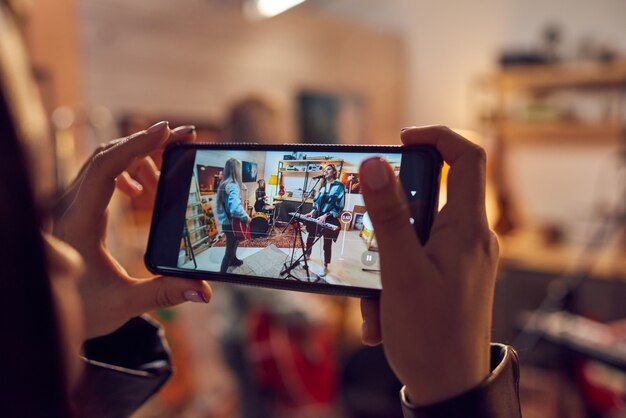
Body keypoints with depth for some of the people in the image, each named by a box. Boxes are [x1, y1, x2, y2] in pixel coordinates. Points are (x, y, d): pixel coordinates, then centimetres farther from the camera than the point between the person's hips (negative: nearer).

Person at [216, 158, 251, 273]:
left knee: (234, 243, 32)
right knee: (230, 250, 2)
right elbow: (235, 207, -39)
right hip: (231, 223, -10)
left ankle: (233, 260, 54)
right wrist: (246, 217, -23)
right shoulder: (233, 186, -25)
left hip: (226, 222, 10)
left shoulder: (223, 184, 4)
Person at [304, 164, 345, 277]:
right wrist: (312, 211, -1)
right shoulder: (322, 185, 10)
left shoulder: (339, 186, -8)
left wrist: (326, 215, -19)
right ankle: (307, 255, 36)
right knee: (310, 237, 13)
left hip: (329, 219, -5)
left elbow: (339, 205, -13)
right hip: (317, 216, 5)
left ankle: (325, 267, 15)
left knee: (327, 243, 2)